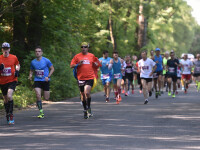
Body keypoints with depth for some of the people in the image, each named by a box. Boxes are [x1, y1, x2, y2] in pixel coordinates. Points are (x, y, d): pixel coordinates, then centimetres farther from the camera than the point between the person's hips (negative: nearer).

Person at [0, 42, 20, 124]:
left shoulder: (14, 57, -1)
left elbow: (17, 65, 18)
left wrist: (17, 71, -1)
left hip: (12, 80, -2)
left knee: (9, 96, -23)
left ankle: (11, 114, -12)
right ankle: (7, 115, 28)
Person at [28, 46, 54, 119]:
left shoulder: (46, 60, -6)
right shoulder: (33, 62, 3)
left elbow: (52, 69, 2)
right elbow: (31, 70, 18)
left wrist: (48, 76, -11)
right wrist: (30, 75, -4)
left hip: (45, 81, -1)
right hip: (37, 81, 1)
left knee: (46, 98, 0)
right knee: (38, 96, -18)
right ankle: (41, 112, -9)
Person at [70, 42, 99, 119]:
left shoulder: (92, 56, 8)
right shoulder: (77, 56, 5)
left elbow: (97, 64, 21)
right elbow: (71, 66, 2)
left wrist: (96, 64, -2)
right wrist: (78, 64, -14)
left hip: (90, 78, -1)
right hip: (81, 78, 1)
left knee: (87, 93, -19)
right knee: (83, 94, 8)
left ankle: (89, 108, -3)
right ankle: (85, 110, 22)